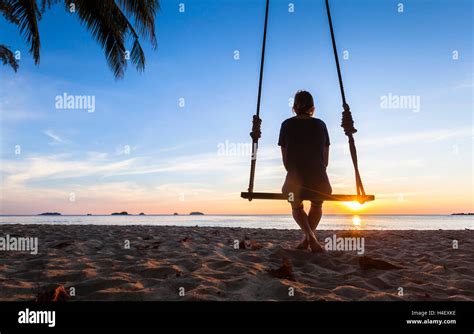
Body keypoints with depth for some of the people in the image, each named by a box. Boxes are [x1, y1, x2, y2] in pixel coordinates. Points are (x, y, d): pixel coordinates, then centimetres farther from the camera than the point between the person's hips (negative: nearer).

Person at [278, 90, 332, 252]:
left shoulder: (287, 125, 1)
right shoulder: (320, 125, 4)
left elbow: (285, 158, 4)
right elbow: (326, 159, 5)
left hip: (295, 178, -1)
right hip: (319, 178, 1)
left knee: (297, 208, 26)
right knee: (317, 206, 31)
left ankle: (310, 235, 1)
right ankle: (308, 238, 16)